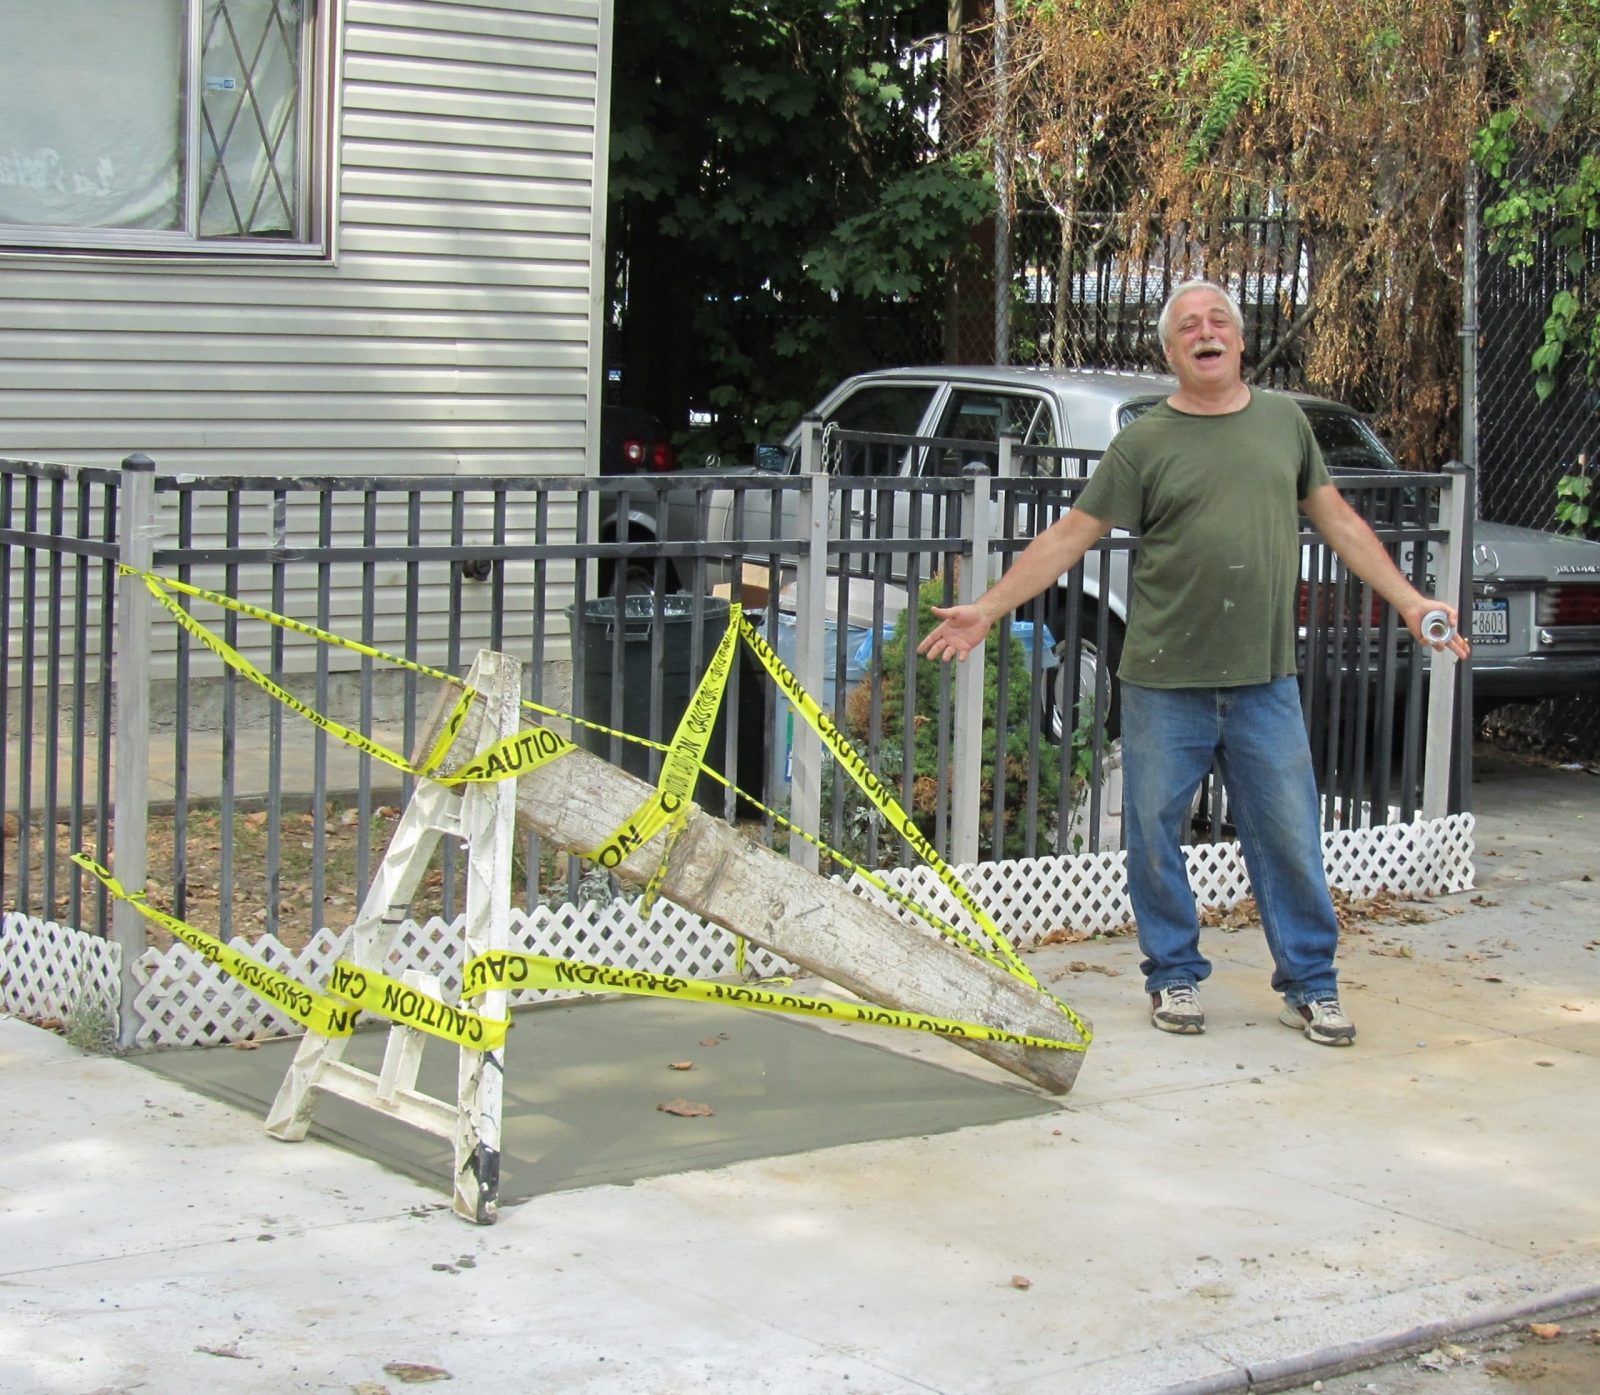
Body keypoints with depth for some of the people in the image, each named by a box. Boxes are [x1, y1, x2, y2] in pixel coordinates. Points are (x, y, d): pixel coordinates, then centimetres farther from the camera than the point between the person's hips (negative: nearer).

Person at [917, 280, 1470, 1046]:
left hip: (1265, 680, 2)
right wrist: (986, 608, -4)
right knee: (1155, 836, 5)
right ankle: (1174, 976, 21)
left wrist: (1411, 602, 15)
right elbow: (1068, 537, 1)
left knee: (1290, 837, 3)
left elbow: (1339, 521, 18)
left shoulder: (1284, 420, 10)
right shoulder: (1145, 442, 0)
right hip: (1164, 680, -2)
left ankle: (1310, 984, 15)